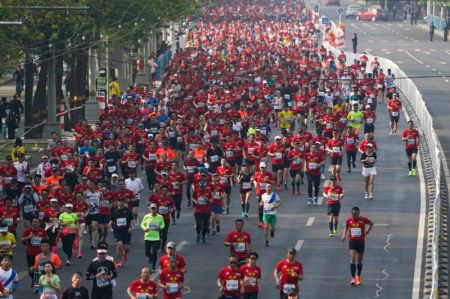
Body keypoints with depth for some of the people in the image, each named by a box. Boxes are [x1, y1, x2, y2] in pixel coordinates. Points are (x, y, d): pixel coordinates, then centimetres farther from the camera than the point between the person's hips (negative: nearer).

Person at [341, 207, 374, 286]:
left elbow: (371, 223, 9)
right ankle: (353, 278, -12)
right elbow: (346, 228, 14)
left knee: (359, 261, 10)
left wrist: (367, 231, 0)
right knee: (352, 260, -15)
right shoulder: (348, 220, -5)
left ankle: (358, 277, 30)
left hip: (361, 242, 0)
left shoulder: (363, 219, -9)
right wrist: (344, 235, -2)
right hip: (352, 242, 0)